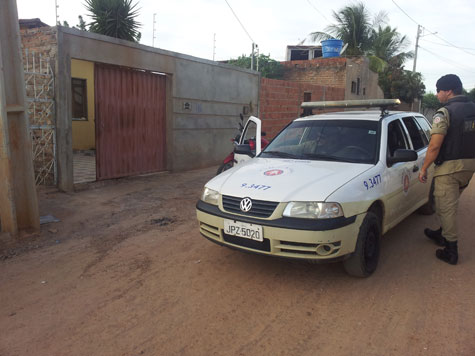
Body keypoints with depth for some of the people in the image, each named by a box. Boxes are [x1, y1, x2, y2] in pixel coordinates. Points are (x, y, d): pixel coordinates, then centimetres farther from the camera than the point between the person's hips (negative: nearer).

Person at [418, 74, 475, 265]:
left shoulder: (444, 113, -14)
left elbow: (435, 146, -19)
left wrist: (423, 169, -9)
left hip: (449, 167, -8)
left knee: (446, 208, 1)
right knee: (450, 205, 23)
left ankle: (451, 251, 7)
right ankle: (442, 234, 38)